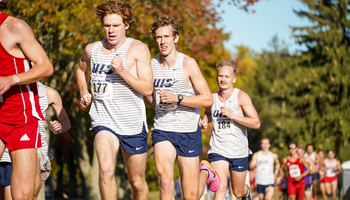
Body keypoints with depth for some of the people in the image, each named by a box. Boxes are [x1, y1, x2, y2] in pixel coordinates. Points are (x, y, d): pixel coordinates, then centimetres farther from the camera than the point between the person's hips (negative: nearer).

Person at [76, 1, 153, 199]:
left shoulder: (138, 49, -5)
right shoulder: (92, 49, 6)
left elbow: (148, 88, -13)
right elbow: (81, 70, 30)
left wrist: (122, 71, -23)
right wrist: (84, 92, 13)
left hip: (133, 123, -1)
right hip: (103, 120, 1)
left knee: (137, 182, 10)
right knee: (106, 169, -25)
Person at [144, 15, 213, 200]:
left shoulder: (187, 63, -6)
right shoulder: (151, 65, 5)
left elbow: (207, 99, -9)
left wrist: (177, 98, -19)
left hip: (188, 131, -2)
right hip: (162, 129, 2)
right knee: (165, 177, -25)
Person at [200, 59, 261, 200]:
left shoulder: (241, 97, -8)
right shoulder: (212, 98, 3)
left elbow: (256, 123, -14)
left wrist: (232, 115, -23)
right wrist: (205, 121, 3)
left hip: (239, 152, -1)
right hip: (217, 150, 1)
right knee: (220, 188, -20)